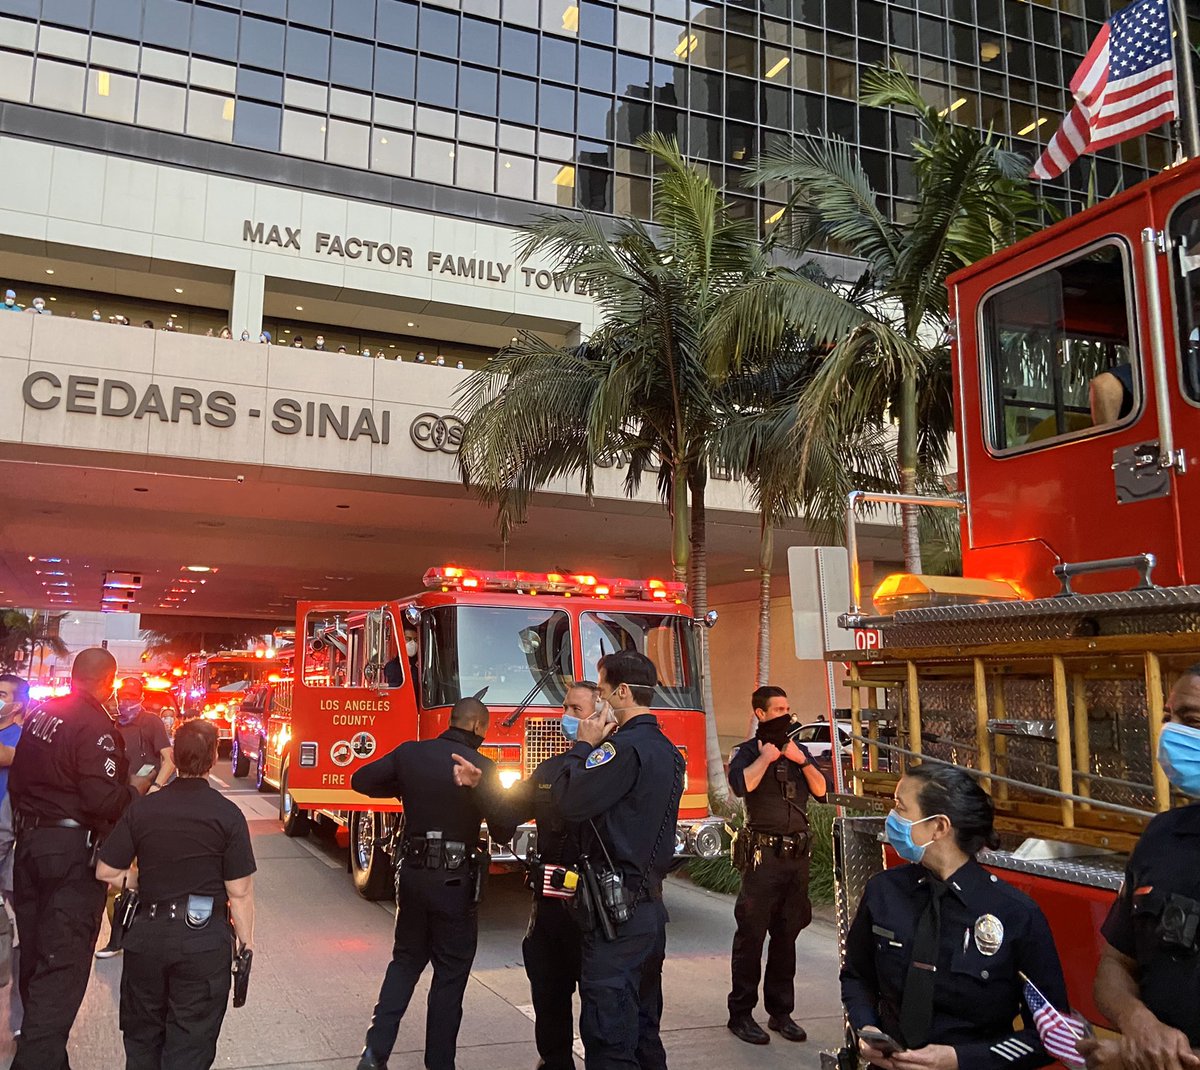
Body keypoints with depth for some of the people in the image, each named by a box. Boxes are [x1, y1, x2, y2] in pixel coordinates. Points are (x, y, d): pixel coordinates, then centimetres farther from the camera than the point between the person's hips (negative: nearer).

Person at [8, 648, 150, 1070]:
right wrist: (135, 789, -7)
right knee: (62, 963, -3)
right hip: (72, 849, -9)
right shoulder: (95, 725, -20)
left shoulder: (41, 714, 6)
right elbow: (103, 800, -26)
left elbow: (17, 779, 15)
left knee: (34, 952, 19)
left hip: (29, 841, 9)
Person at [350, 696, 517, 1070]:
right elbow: (505, 831, -14)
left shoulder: (410, 752, -2)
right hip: (454, 881, -4)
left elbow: (361, 781, 7)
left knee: (405, 960, 21)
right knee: (449, 976, 9)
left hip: (413, 872, 4)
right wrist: (481, 787, -6)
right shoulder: (482, 767, -14)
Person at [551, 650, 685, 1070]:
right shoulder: (667, 751, 13)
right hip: (651, 905, 10)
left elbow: (568, 802, -22)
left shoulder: (624, 748, -18)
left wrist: (584, 746, -7)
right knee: (643, 1029, 19)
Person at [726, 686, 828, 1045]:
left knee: (786, 935, 12)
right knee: (752, 934, -1)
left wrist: (801, 760, -7)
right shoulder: (746, 752, -3)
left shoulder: (799, 750, 13)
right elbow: (741, 785, -24)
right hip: (763, 853, -5)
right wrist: (766, 758, -14)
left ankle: (780, 1011, 22)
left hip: (798, 854, 5)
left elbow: (821, 790, 4)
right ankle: (741, 1014, 8)